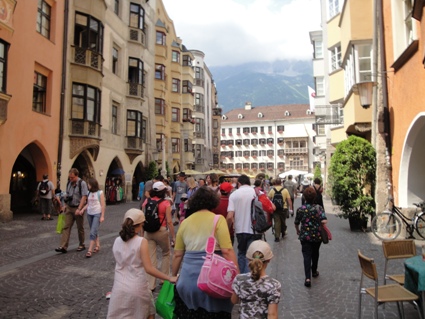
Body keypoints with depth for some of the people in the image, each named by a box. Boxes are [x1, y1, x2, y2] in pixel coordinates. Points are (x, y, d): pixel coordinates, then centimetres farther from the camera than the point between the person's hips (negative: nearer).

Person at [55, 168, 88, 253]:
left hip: (78, 208, -5)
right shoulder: (69, 183, 7)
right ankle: (63, 247, -2)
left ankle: (82, 245, 22)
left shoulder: (82, 183, -12)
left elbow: (84, 197, -17)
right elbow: (67, 195, 18)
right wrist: (66, 205, 11)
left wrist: (79, 209, -21)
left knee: (80, 227, 8)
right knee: (66, 227, -1)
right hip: (69, 208, 5)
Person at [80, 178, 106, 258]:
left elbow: (103, 205, -8)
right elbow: (88, 204, 15)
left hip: (97, 214, -6)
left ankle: (89, 250, -10)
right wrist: (83, 209, -3)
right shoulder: (89, 193, 8)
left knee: (93, 232, -10)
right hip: (89, 214, 6)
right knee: (94, 232, 14)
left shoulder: (100, 192, -8)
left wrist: (102, 216, -11)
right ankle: (97, 246, 27)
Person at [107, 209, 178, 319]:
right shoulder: (141, 241, -16)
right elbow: (149, 269, -19)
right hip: (137, 288, -4)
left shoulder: (117, 241, -1)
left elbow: (120, 264, 10)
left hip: (119, 287, 4)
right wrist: (169, 278, -13)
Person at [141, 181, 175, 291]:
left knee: (151, 258, 10)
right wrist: (173, 237, -5)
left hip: (148, 232, 3)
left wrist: (142, 234, 13)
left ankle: (151, 285, 14)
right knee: (166, 254, 22)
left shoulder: (146, 202, 0)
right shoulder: (165, 204, -11)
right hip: (161, 231, -3)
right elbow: (169, 222, -13)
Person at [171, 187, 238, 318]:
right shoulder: (218, 219, -6)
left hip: (189, 275, 4)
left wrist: (173, 276, 20)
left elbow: (177, 255, 9)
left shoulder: (185, 222, 7)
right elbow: (227, 251, -13)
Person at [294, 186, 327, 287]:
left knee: (307, 256, 1)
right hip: (317, 236, 2)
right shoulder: (318, 208, -11)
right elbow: (324, 221, -23)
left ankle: (308, 278, -10)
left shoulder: (300, 209, -9)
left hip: (305, 236, -1)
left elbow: (296, 223, 1)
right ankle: (314, 271, 42)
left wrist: (298, 231, 21)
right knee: (315, 254, 23)